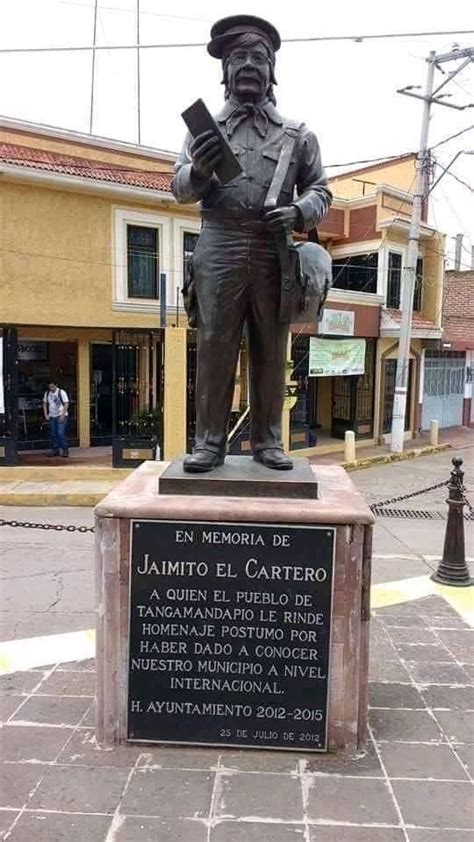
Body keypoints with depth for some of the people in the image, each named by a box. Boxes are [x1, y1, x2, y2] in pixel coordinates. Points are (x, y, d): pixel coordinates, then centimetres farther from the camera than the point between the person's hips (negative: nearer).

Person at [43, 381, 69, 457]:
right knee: (53, 434, 8)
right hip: (52, 416, 5)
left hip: (61, 416, -5)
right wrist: (46, 414, 4)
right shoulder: (47, 393, 5)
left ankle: (65, 450, -3)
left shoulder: (61, 392, -9)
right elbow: (45, 404, 13)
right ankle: (55, 450, 18)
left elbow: (66, 404, -10)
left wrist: (63, 415, -15)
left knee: (61, 433, -12)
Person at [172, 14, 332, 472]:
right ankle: (210, 441, 3)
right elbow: (179, 187, 8)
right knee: (214, 347, -4)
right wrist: (199, 171, -15)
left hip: (275, 250, 1)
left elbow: (320, 190, 15)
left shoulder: (297, 133, 16)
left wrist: (299, 211, -7)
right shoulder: (204, 127, 16)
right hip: (220, 247, 0)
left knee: (271, 351, 2)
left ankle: (267, 440, 10)